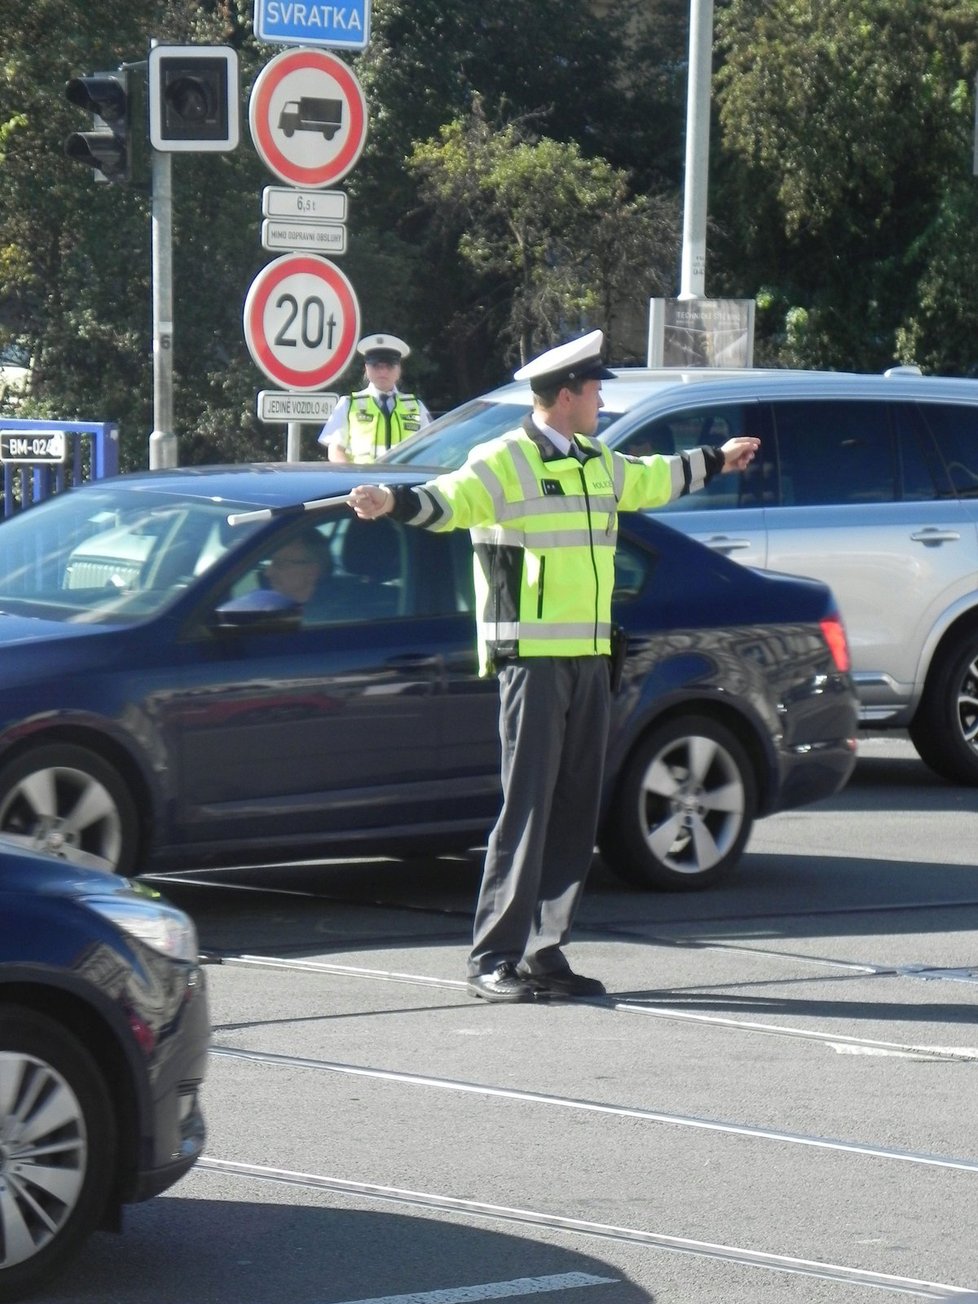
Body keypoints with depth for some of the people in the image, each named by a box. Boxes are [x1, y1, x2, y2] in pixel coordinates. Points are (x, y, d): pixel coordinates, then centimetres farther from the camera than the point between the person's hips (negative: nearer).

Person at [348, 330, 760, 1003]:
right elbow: (452, 498, -26)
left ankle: (546, 954, 12)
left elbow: (655, 478, 39)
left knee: (576, 811, 6)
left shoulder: (598, 466, 19)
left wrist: (717, 460, 55)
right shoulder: (505, 463, -7)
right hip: (531, 656, -8)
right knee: (527, 806, -11)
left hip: (590, 657, 8)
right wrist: (393, 500, -46)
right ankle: (493, 960, -9)